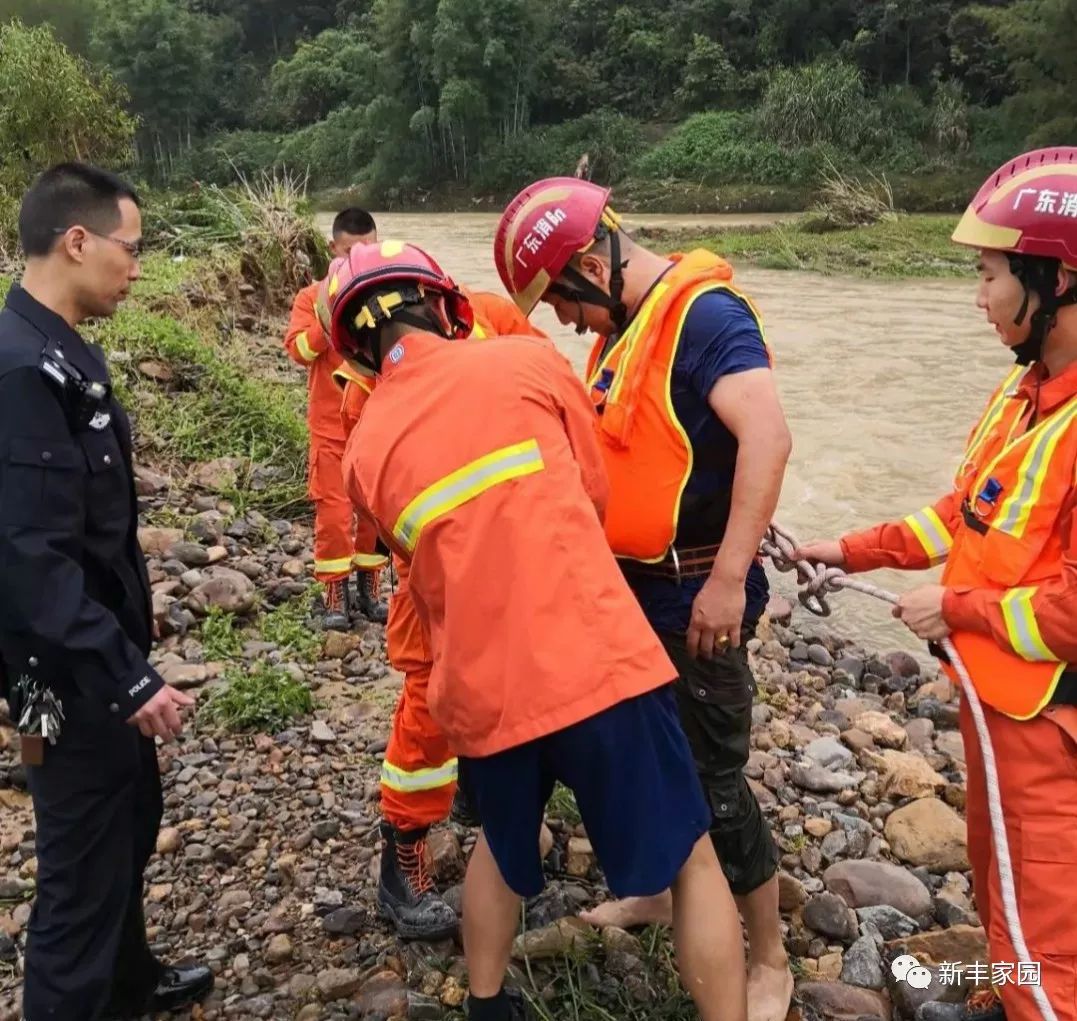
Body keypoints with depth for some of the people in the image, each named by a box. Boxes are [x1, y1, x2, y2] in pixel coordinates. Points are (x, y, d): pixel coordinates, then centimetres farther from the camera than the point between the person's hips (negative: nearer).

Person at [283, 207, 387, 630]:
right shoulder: (313, 296, 0)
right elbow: (297, 350, -12)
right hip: (332, 424, -2)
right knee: (333, 510, -1)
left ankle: (368, 589, 22)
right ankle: (335, 595, 11)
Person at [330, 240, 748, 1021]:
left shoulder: (364, 451, 8)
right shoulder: (524, 359, 0)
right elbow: (597, 492, 9)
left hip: (481, 689, 4)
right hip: (596, 661, -4)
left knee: (503, 851, 31)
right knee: (691, 860, 14)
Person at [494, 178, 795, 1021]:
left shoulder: (704, 314, -19)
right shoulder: (622, 325, 10)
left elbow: (768, 437, -30)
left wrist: (729, 579, -31)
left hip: (696, 595, -9)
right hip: (636, 586, 9)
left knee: (711, 777, 2)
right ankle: (661, 890, 45)